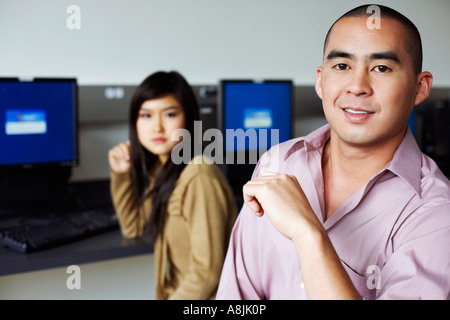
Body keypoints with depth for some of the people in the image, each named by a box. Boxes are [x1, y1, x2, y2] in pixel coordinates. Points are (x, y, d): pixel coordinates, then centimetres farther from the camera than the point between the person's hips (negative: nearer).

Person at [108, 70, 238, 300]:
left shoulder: (199, 179, -23)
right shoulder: (161, 169, 4)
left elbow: (207, 272, -22)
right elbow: (134, 227, 15)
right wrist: (121, 175, 3)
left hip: (205, 294, -7)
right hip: (176, 290, 7)